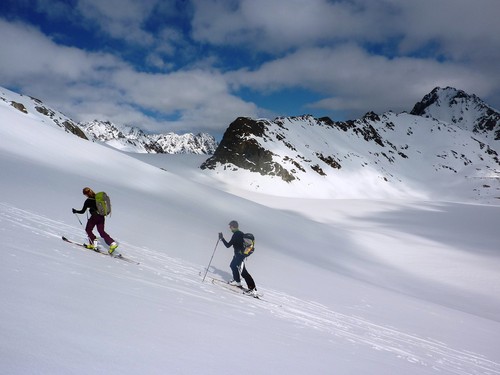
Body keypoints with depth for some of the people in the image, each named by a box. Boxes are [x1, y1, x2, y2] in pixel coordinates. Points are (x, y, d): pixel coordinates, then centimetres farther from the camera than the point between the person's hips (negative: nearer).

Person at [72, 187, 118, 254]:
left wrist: (75, 211, 12)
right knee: (102, 231, 9)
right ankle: (112, 243, -6)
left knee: (88, 230, 17)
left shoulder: (88, 201, -11)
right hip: (101, 216, 6)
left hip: (94, 216, -6)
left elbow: (82, 211, -4)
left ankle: (93, 242, 3)